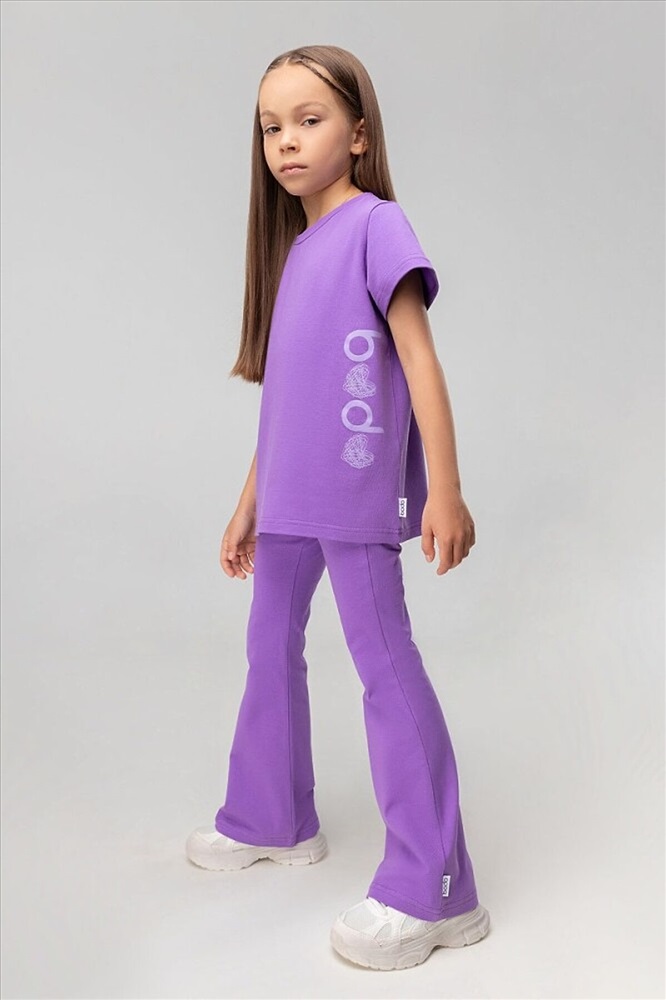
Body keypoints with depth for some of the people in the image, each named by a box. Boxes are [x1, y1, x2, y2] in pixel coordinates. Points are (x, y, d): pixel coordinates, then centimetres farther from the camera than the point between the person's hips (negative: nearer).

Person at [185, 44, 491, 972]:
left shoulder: (377, 225, -6)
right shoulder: (291, 249, 15)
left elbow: (419, 356, -13)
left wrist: (444, 490, -20)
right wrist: (248, 506, 19)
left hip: (358, 496, -8)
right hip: (290, 501, 9)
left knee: (385, 663, -7)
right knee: (270, 648, 17)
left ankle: (431, 892, 0)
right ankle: (270, 821, 37)